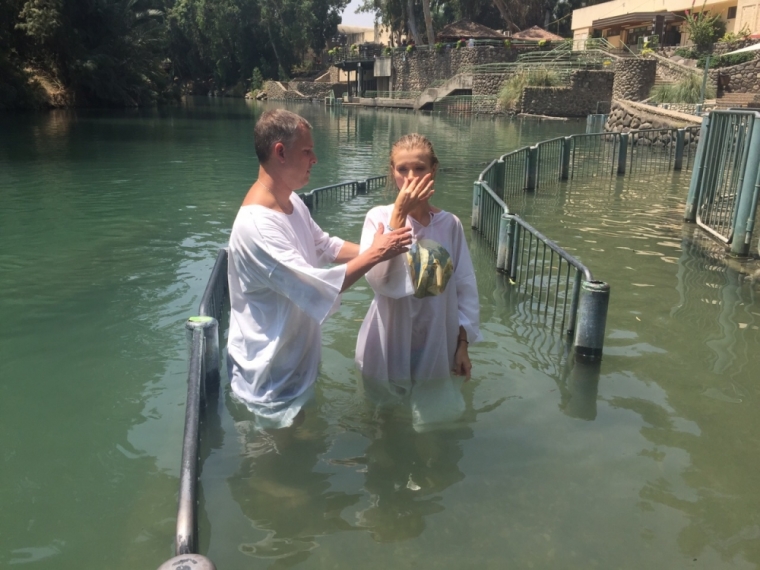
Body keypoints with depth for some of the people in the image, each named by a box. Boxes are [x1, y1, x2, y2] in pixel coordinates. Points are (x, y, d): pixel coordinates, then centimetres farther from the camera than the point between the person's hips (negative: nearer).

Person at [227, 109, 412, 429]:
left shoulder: (292, 202, 0)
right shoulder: (256, 226, -33)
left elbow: (326, 246, 13)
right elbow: (318, 289, -33)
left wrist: (371, 250, -3)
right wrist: (373, 256, -23)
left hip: (298, 357, 9)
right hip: (272, 375, -9)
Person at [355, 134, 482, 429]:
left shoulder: (450, 224, -5)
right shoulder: (379, 216, -12)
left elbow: (466, 285, 2)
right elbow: (378, 279, -27)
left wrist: (463, 343, 1)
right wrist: (400, 213, -26)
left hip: (437, 346, 2)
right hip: (390, 346, -1)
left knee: (433, 422, 16)